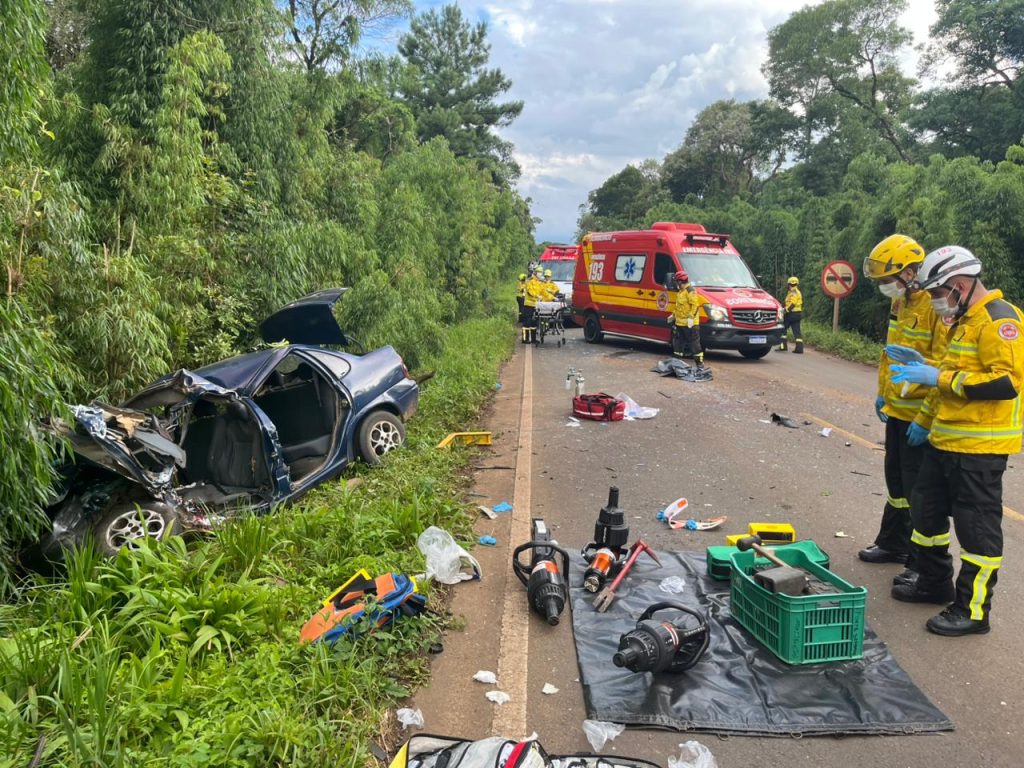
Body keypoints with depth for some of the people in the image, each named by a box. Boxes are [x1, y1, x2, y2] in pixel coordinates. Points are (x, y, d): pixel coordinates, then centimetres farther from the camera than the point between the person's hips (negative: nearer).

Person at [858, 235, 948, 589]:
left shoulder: (937, 306, -21)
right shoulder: (900, 302, 9)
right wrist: (882, 393, 21)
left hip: (918, 417, -9)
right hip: (897, 410, 9)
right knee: (896, 481, 21)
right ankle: (893, 543, 37)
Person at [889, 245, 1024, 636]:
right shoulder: (964, 321, 15)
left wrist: (939, 377, -25)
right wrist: (924, 366, 12)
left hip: (979, 448, -10)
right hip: (945, 441, 10)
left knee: (977, 528, 0)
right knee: (926, 510, 19)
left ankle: (973, 610, 12)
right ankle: (935, 583, 35)